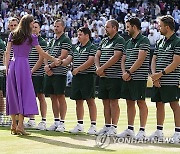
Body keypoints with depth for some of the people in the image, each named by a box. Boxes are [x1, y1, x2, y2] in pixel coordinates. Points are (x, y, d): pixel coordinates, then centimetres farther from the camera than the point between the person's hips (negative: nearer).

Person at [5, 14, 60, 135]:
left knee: (13, 94, 9)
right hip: (23, 64, -5)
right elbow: (42, 53, 2)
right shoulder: (31, 37, -2)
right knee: (25, 93, -3)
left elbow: (7, 52, 7)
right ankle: (20, 125, -10)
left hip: (13, 64, 5)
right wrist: (54, 59, 14)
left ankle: (14, 124, 12)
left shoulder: (13, 35, 10)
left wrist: (7, 67, 11)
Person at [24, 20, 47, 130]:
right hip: (29, 74, 6)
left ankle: (43, 121, -2)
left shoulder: (42, 42, -5)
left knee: (41, 97, -4)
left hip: (38, 73, -6)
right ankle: (31, 120, 16)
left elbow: (41, 59, -11)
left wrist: (32, 71, -14)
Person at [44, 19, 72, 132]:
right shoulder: (52, 41, 19)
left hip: (60, 72, -7)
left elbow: (62, 57, -13)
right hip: (49, 73, 7)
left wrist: (51, 66, -11)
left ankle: (62, 123, -2)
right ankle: (56, 121, 14)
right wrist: (46, 66, -3)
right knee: (53, 97, 9)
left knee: (61, 97, -5)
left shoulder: (65, 40, -5)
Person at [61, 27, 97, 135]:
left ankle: (93, 126, -3)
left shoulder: (92, 47, -5)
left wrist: (78, 69, -17)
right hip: (77, 77, 7)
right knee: (78, 101, 9)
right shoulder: (76, 48, 17)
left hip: (88, 77, -7)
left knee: (90, 101, -5)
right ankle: (80, 125, 15)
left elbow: (90, 61, -16)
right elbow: (68, 60, 15)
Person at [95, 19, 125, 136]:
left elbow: (116, 57, -16)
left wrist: (102, 68, -14)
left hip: (114, 77, -7)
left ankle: (114, 127, 0)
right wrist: (98, 68, -5)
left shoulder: (119, 40, -7)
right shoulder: (104, 41, 17)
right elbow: (97, 56, 14)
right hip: (103, 77, 8)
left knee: (113, 102, -4)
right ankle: (107, 126, 15)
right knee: (106, 102, 9)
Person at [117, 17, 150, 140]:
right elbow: (123, 59, 17)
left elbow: (140, 60, -15)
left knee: (141, 102, -5)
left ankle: (142, 131, -3)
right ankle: (130, 129, 17)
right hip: (127, 78, 8)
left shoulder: (144, 40, -7)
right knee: (130, 102, 11)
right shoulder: (129, 42, 17)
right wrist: (124, 72, -1)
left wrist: (129, 72, -14)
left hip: (139, 78, -8)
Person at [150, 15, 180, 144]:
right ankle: (159, 132, 17)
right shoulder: (160, 42, 16)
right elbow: (154, 60, 15)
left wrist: (161, 74, -16)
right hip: (158, 81, 7)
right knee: (159, 104, 10)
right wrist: (154, 75, -2)